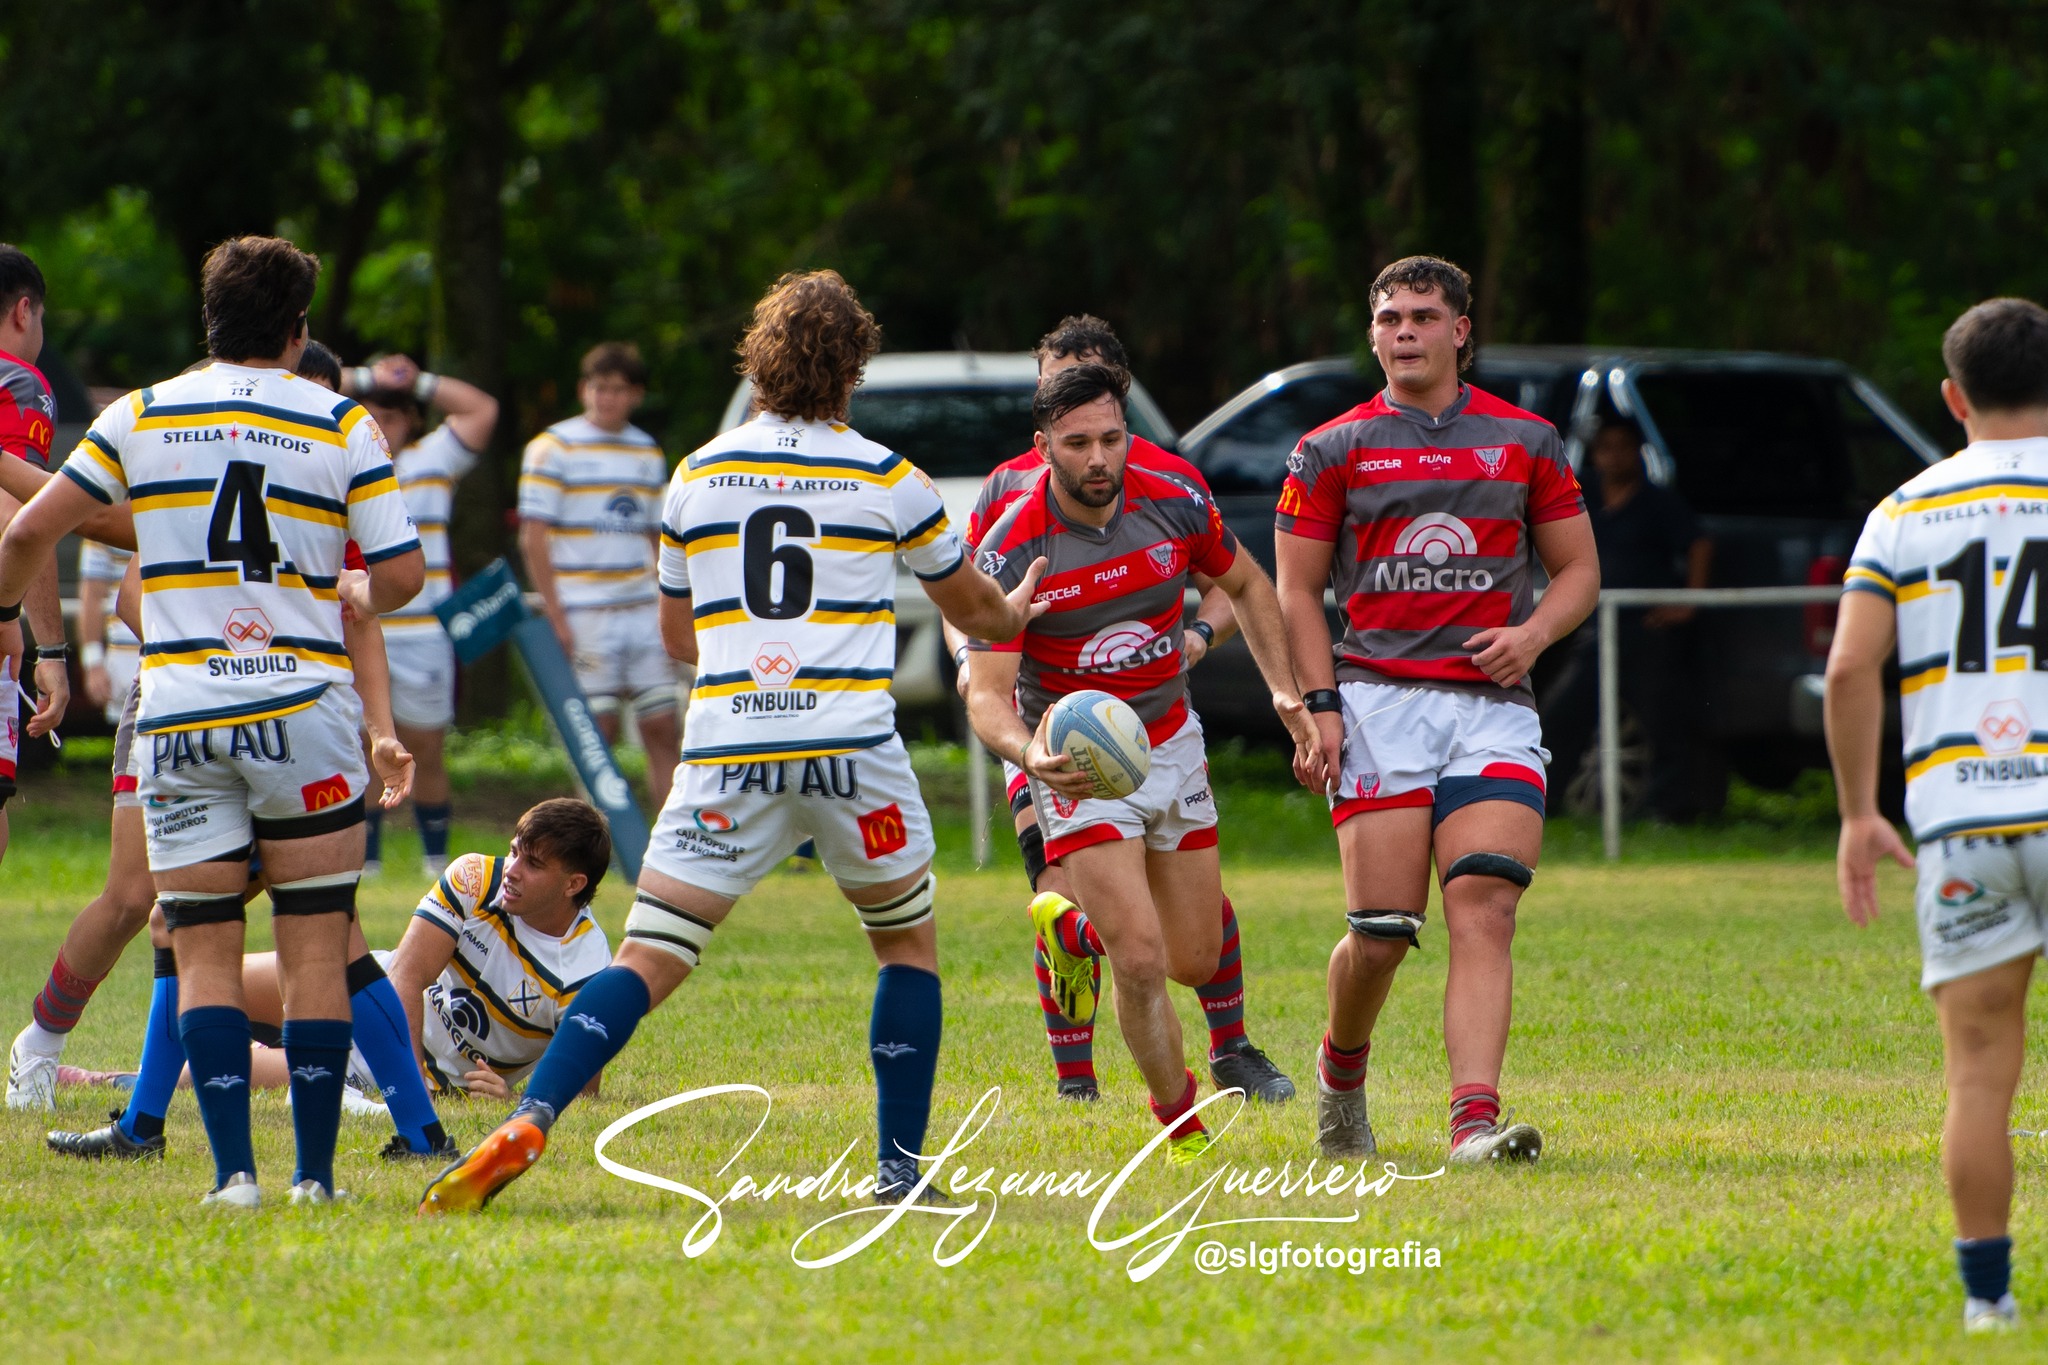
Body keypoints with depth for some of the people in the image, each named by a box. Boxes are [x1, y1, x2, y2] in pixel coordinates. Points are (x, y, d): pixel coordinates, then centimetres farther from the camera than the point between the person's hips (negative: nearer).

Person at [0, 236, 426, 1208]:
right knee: (316, 948, 3)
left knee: (203, 952, 4)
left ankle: (233, 1169, -6)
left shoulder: (139, 418, 5)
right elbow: (401, 576, 1)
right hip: (301, 707, -1)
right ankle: (315, 1173, 0)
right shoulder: (343, 427, 2)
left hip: (177, 713, 1)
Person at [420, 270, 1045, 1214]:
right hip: (850, 747, -1)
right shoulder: (888, 480, 7)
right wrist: (1019, 612, 46)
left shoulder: (696, 476, 11)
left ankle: (524, 1128, -24)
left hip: (726, 753, 1)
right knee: (908, 943, 20)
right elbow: (975, 613, 23)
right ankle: (901, 1167, 17)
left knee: (647, 960, -5)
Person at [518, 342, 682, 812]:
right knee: (599, 732, -4)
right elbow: (533, 539, -6)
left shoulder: (649, 454, 14)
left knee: (661, 729, 0)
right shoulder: (553, 448, -2)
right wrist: (555, 618, -13)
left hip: (644, 613, 5)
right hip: (583, 614, -5)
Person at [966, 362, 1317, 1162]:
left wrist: (1285, 689, -1)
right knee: (1142, 961, -18)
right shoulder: (1011, 549, -22)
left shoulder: (1174, 506, -10)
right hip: (1077, 765, -5)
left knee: (1195, 962, 10)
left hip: (1171, 744, 5)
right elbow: (987, 692, -25)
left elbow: (1246, 585, 10)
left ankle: (1076, 929, 43)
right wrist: (1028, 753, -46)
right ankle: (1179, 1119, 6)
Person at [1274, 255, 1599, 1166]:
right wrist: (1319, 706, -4)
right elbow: (1297, 591, 8)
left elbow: (1578, 570, 17)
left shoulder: (1526, 442, 12)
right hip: (1379, 703, -1)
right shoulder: (1332, 451, 9)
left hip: (1493, 705, 1)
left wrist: (1533, 634, -4)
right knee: (1383, 927, -6)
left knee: (1484, 911, -15)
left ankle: (1475, 1120, -23)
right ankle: (1342, 1064, 24)